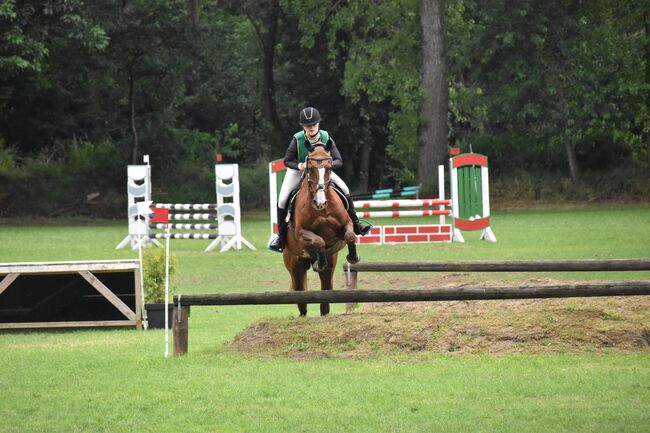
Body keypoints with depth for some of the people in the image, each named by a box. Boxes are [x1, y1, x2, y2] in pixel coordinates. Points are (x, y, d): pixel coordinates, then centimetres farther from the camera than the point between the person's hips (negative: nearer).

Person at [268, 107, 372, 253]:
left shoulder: (326, 138, -24)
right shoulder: (297, 140, -29)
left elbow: (339, 161, -21)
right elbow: (287, 161, -16)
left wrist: (329, 164, -43)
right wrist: (298, 166, -37)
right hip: (297, 170, -2)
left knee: (345, 190, -8)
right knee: (282, 199, -16)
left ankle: (356, 225, 8)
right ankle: (281, 236, 0)